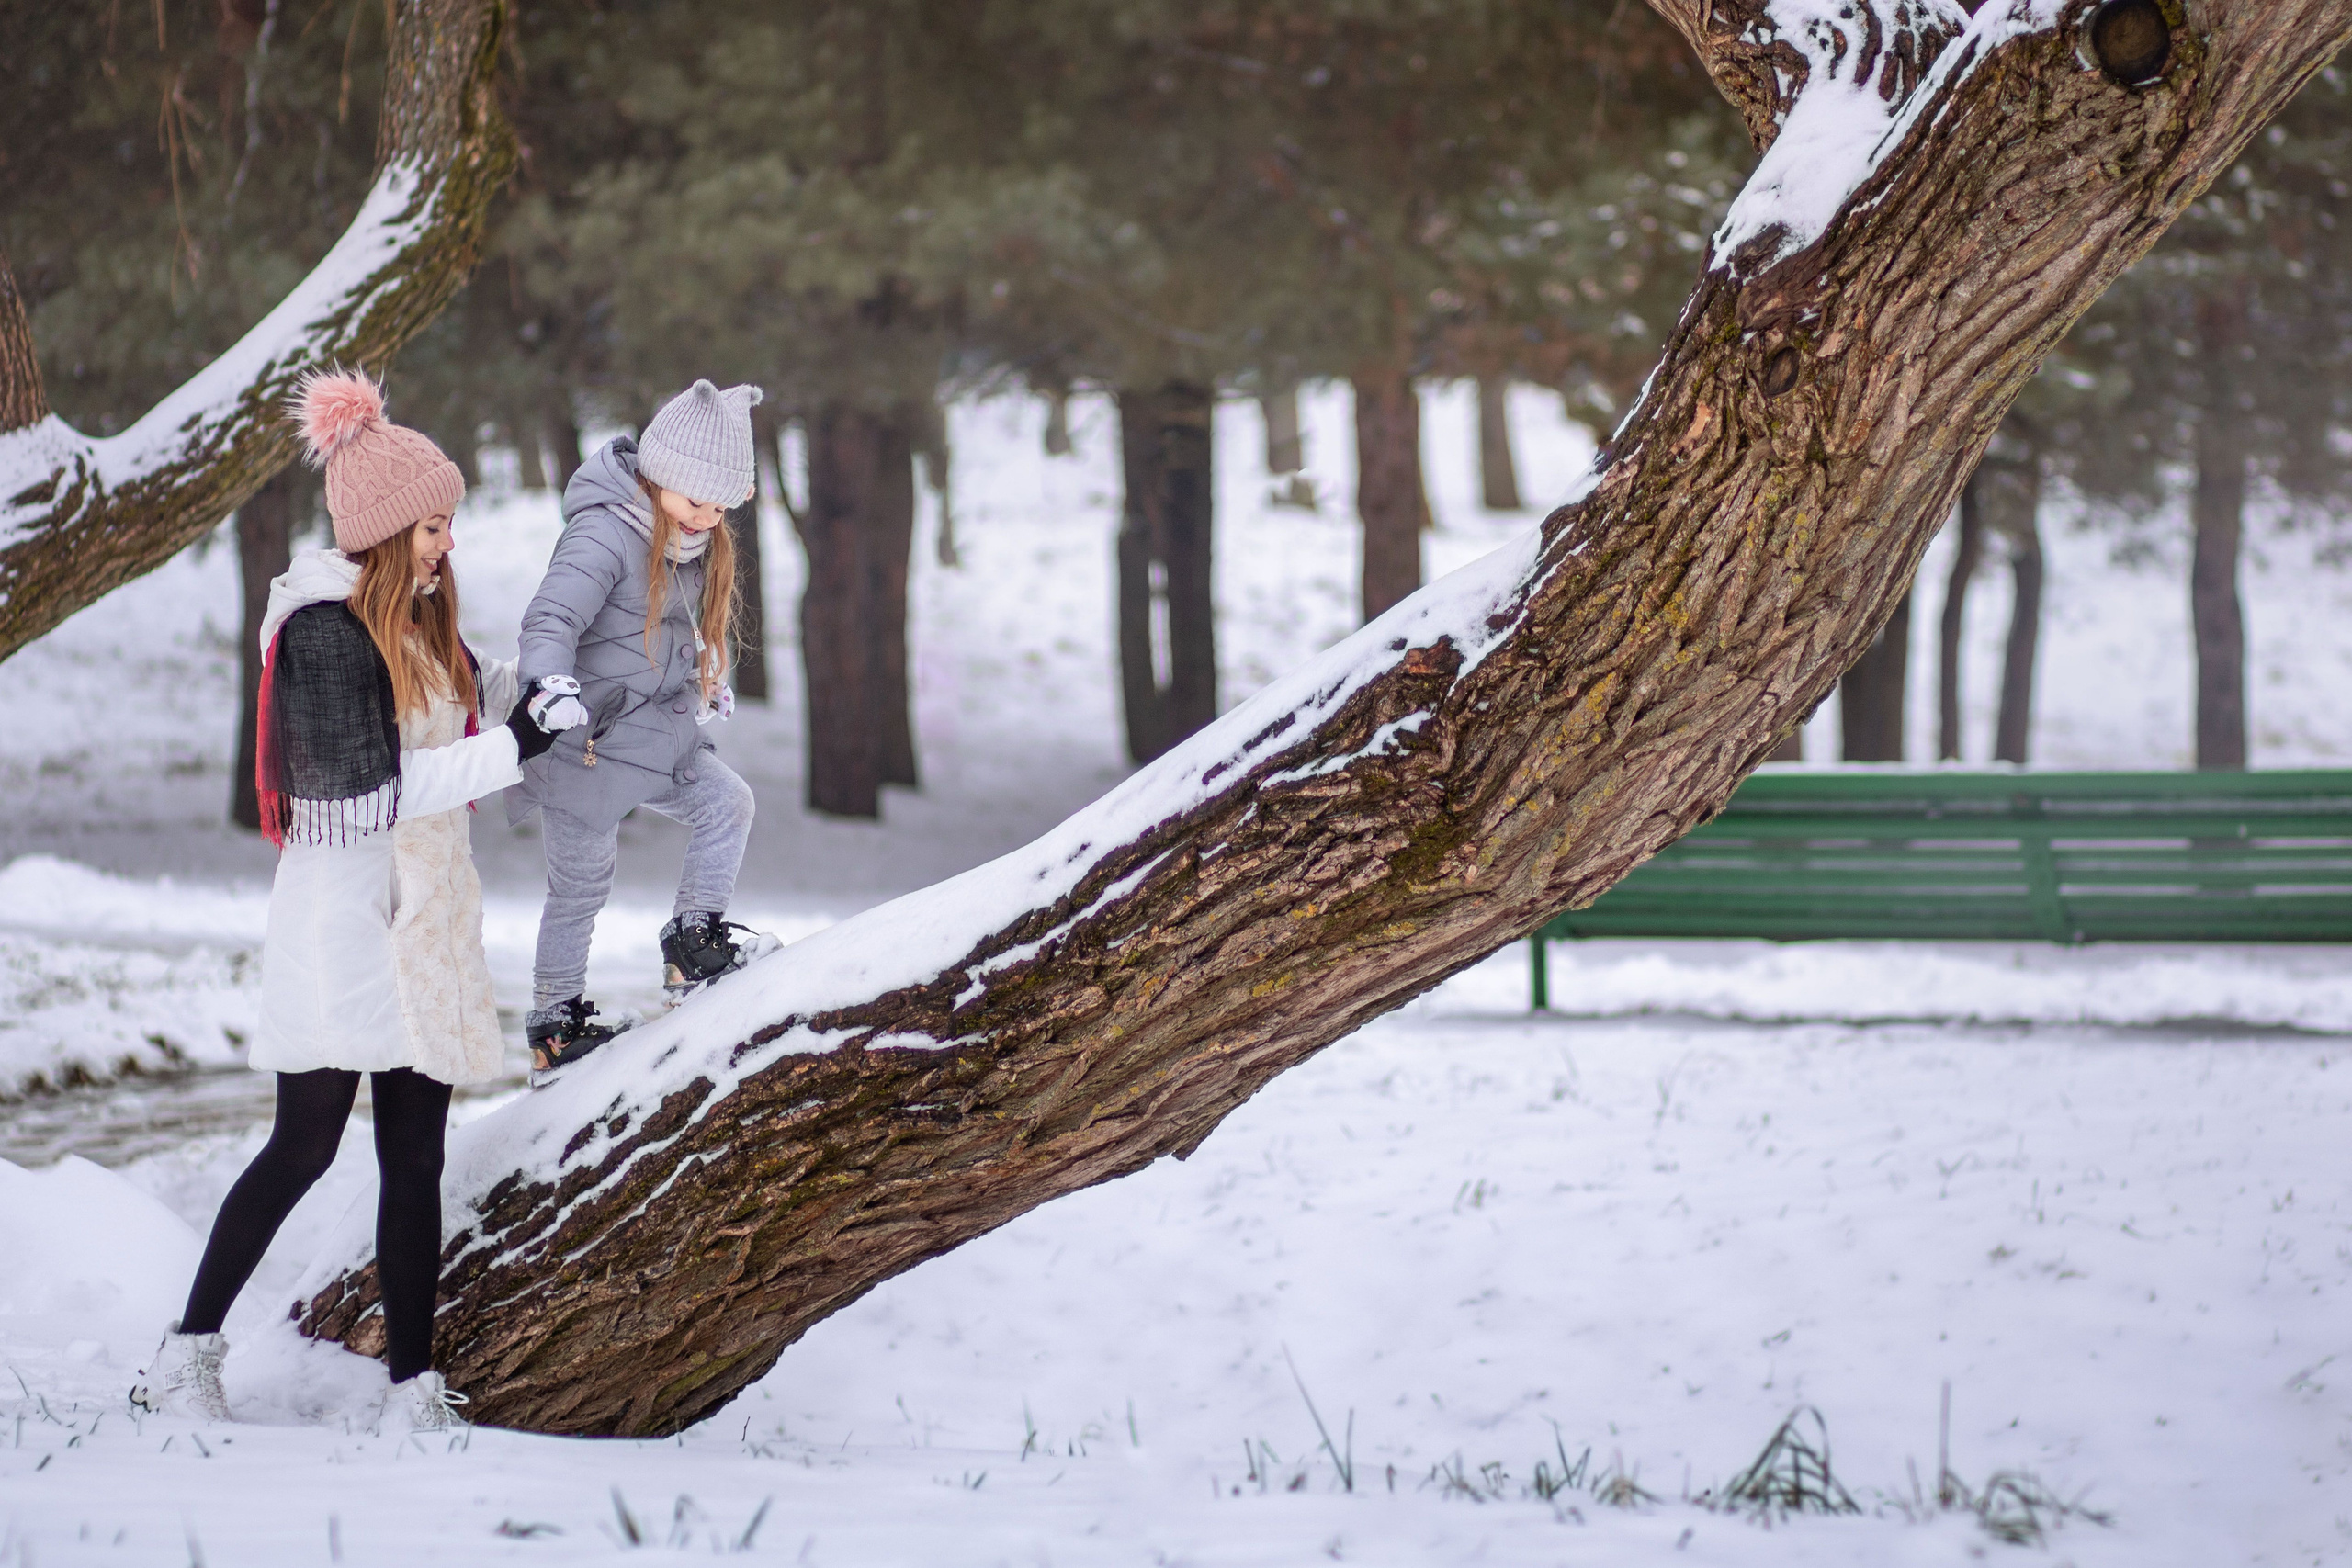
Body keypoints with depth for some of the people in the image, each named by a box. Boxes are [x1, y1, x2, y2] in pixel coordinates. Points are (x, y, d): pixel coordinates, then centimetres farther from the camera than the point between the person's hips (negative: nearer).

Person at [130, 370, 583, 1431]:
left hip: (425, 918, 8)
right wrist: (512, 748, -20)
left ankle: (413, 1389, 5)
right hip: (343, 915, -8)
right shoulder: (323, 631, -14)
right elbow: (369, 783, -20)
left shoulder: (420, 619, 12)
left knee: (415, 1161, 5)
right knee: (306, 1145, -7)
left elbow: (466, 697, 32)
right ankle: (186, 1357, 4)